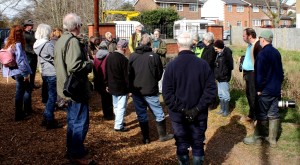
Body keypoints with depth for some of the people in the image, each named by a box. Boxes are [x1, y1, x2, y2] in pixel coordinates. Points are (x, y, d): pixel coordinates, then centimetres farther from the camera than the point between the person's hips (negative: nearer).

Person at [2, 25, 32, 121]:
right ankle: (18, 115, 14)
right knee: (20, 93, 4)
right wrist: (25, 74, -18)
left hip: (13, 71, 8)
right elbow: (20, 61, -24)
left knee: (27, 88, 21)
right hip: (19, 72, -8)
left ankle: (27, 109, 29)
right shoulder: (17, 45, -19)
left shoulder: (8, 43, 6)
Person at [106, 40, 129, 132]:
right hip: (122, 87, -8)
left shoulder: (109, 57, 4)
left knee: (116, 106, 19)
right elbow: (127, 75, -17)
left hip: (112, 86, 8)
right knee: (121, 107, 0)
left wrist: (108, 85, 18)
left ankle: (118, 121, 30)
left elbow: (106, 72, 10)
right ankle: (118, 126, 2)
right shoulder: (124, 59, -20)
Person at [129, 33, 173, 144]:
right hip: (150, 90, -3)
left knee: (141, 115, 12)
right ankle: (163, 135, 20)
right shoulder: (154, 56, -12)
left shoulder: (132, 56, -5)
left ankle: (146, 138, 19)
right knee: (158, 113, 12)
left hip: (136, 90, 3)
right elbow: (159, 73, -2)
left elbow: (129, 72, 3)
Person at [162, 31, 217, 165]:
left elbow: (167, 93, -15)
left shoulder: (171, 65, -12)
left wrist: (182, 110, -13)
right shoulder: (203, 64, -8)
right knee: (198, 145, 16)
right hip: (199, 115, 1)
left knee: (182, 146, 14)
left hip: (178, 115, -1)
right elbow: (211, 89, -11)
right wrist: (197, 109, -11)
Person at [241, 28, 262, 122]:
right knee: (248, 93, 18)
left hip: (254, 74, -10)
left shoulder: (258, 45, -19)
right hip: (248, 73, 10)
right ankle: (252, 114, 32)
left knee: (253, 95, -2)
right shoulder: (250, 45, 13)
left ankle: (255, 117, 10)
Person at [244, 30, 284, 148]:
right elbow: (280, 71, 14)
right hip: (276, 89, 7)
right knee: (274, 114, 10)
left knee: (262, 115, 3)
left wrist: (259, 89, -10)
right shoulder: (276, 53, 7)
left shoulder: (262, 54, -17)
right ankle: (272, 139, 17)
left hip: (265, 90, -7)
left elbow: (259, 74, -18)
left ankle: (257, 138, 16)